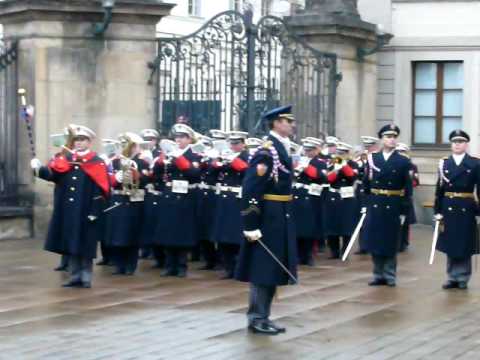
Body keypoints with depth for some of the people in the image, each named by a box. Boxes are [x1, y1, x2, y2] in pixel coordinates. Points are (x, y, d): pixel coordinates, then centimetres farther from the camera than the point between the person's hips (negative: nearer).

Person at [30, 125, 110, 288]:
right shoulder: (65, 159, 9)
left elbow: (101, 190, -10)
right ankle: (75, 277, 18)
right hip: (67, 212, 5)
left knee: (85, 246, 1)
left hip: (85, 213, -5)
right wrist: (39, 169, -22)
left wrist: (95, 213, -15)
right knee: (71, 245, 10)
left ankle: (86, 278, 10)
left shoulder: (97, 163, -5)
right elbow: (51, 174, -2)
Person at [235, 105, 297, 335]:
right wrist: (251, 225, -24)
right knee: (263, 269, -2)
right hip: (267, 217, -10)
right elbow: (250, 189, -22)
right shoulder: (266, 151, -18)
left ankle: (263, 317, 20)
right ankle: (257, 319, 5)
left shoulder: (283, 148, 12)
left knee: (273, 269, 13)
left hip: (280, 217, 10)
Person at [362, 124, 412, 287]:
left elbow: (408, 189, -3)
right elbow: (366, 184, 8)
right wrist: (365, 204, 4)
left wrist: (404, 211, -7)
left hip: (393, 208, -2)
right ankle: (378, 275, 15)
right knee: (375, 241, 5)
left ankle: (390, 276, 11)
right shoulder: (372, 159, 6)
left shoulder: (403, 161, -1)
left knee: (390, 243, 3)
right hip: (374, 206, 2)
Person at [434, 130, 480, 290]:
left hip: (466, 209, -2)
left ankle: (463, 278, 12)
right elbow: (439, 188, 5)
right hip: (448, 209, 2)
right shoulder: (444, 163, 6)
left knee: (465, 245, 3)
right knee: (450, 244, 6)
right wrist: (437, 210, 0)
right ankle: (452, 277, 14)